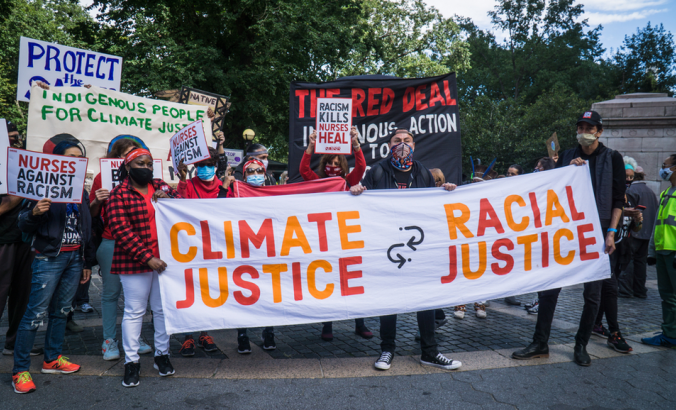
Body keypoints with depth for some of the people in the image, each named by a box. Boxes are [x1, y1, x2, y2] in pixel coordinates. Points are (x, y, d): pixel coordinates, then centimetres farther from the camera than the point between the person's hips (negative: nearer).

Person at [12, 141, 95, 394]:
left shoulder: (82, 192, 14)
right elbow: (24, 226, -6)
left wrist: (87, 262, 19)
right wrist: (34, 213, -29)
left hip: (75, 258, 6)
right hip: (49, 257, -6)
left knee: (62, 310, 11)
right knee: (36, 313, -6)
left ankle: (52, 359, 23)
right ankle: (20, 370, 3)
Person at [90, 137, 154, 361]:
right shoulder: (103, 177, 3)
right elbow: (92, 213, 6)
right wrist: (97, 200, -14)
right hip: (111, 244, -2)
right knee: (111, 291, 3)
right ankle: (109, 340, 13)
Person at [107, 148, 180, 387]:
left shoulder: (161, 187, 11)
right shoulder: (119, 194, -3)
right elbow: (121, 231, -12)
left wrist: (166, 199, -12)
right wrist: (147, 257, -19)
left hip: (165, 259, 4)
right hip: (134, 262, -4)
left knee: (164, 308, 11)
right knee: (134, 311, 2)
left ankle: (162, 355, 26)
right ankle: (131, 362, 15)